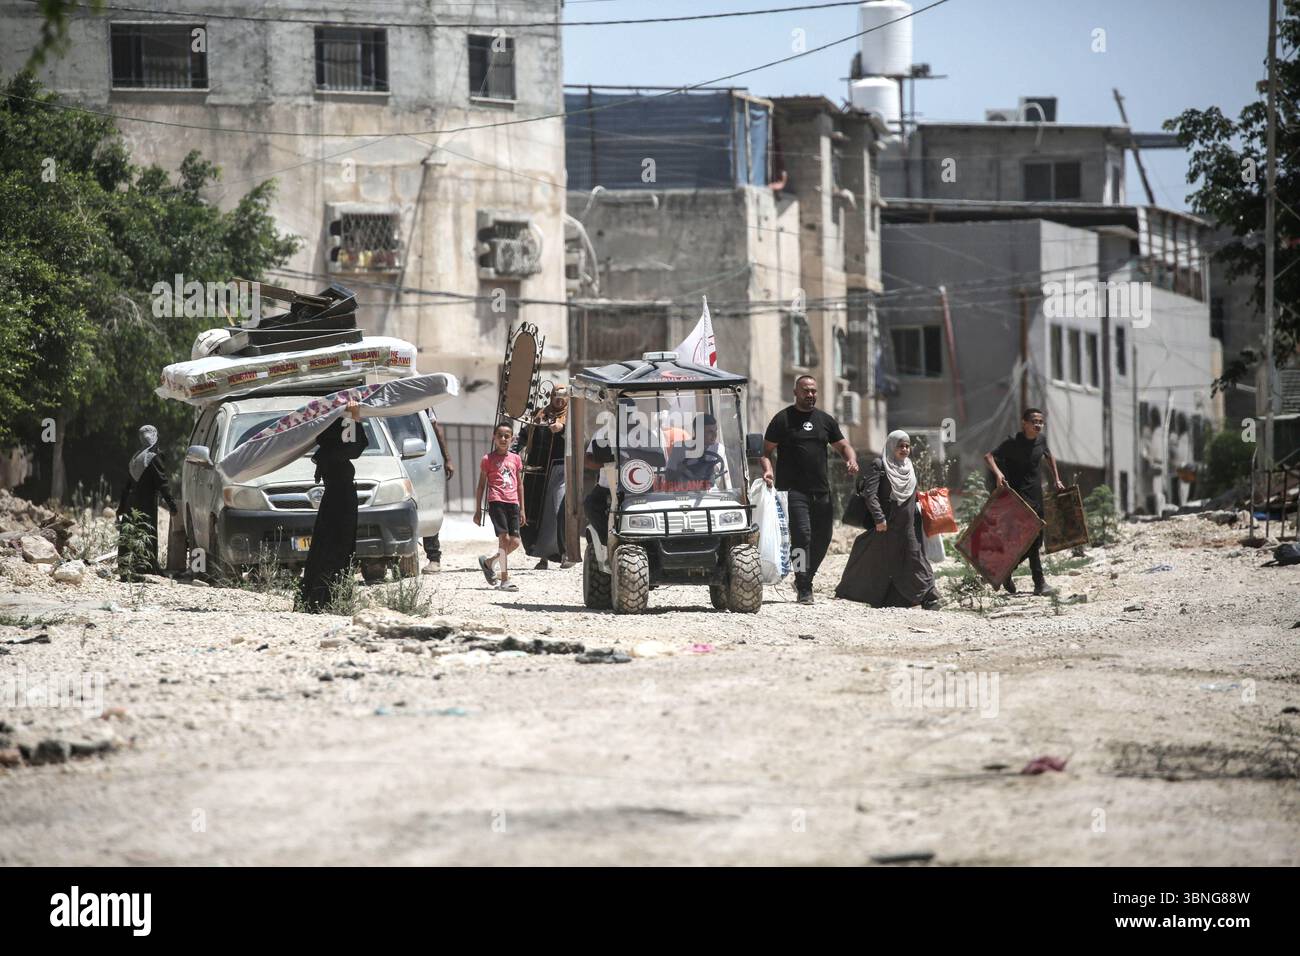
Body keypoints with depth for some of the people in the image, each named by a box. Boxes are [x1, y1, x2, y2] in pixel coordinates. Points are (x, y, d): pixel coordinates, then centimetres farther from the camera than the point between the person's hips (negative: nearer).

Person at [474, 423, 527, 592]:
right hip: (496, 501, -5)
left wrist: (522, 509, 17)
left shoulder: (515, 459, 16)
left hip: (513, 503, 5)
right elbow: (481, 485, 7)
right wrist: (478, 510, 4)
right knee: (504, 538, -14)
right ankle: (504, 579, -10)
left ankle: (489, 561, 22)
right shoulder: (488, 459, 5)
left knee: (515, 542, -2)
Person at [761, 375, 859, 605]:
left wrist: (851, 460, -5)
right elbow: (766, 450, 2)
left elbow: (843, 445, 17)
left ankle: (804, 580, 26)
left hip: (821, 491, 5)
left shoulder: (825, 420, 15)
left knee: (822, 538, 7)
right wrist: (767, 470, -18)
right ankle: (804, 590, -13)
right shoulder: (783, 419, 2)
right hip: (793, 489, -5)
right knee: (802, 536, -15)